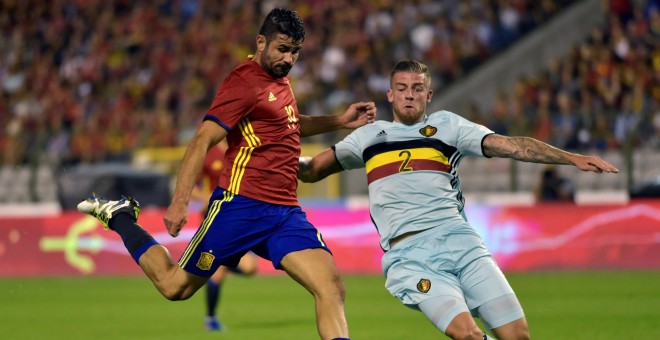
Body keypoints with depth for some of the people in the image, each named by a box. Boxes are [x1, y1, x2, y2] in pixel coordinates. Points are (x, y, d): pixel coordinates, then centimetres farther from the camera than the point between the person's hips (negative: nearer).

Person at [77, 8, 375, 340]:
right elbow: (202, 141, -16)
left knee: (332, 289, -12)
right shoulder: (245, 82, -10)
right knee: (174, 286, 4)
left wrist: (340, 121, 29)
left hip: (286, 213, 7)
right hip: (241, 206, -7)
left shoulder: (279, 77, 16)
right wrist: (179, 202, -24)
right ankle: (118, 216, 27)